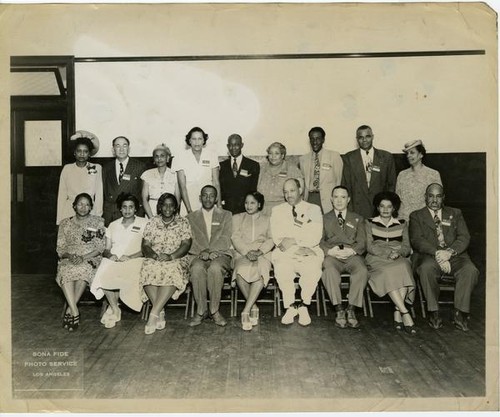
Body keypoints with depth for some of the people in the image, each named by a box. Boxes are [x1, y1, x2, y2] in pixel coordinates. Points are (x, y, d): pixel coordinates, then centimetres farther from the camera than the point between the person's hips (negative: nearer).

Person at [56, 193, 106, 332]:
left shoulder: (98, 222, 8)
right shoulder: (65, 223, 15)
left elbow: (99, 248, 1)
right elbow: (60, 248, 10)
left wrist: (83, 257, -15)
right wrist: (70, 255, -12)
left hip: (90, 259, -1)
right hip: (68, 259, 2)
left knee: (83, 269, -37)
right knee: (64, 271, -34)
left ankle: (70, 309, -26)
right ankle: (75, 312, -33)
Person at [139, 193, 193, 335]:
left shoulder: (183, 222, 9)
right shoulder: (152, 222, 15)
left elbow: (186, 244, -2)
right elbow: (145, 245, 7)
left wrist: (171, 256, -19)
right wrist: (153, 254, -16)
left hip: (177, 259, -1)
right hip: (154, 259, 2)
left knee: (173, 270, -36)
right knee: (148, 269, -33)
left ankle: (154, 313, -36)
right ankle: (160, 312, -29)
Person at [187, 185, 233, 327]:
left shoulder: (225, 215, 15)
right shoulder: (191, 217, 17)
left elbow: (225, 240, 1)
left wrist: (210, 252, -17)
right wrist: (203, 252, -16)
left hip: (220, 255, -1)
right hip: (198, 256, 1)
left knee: (215, 267, -35)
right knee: (197, 268, -34)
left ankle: (215, 310, -22)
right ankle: (200, 311, -22)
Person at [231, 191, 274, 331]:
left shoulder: (267, 219, 22)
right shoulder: (237, 218, 22)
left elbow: (271, 239, 9)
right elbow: (235, 238, 8)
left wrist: (259, 251, -11)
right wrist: (246, 251, -11)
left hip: (263, 254, 0)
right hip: (242, 253, 0)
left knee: (261, 271, -35)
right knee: (241, 270, -35)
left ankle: (246, 311, -33)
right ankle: (253, 307, -19)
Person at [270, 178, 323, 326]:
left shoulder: (314, 209, 14)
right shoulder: (277, 210, 18)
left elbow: (315, 237, 0)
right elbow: (277, 237, 3)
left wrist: (294, 240, -10)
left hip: (309, 253, 0)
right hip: (285, 253, 1)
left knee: (314, 269, -33)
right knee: (282, 269, -32)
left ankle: (303, 305, -11)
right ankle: (290, 307, -13)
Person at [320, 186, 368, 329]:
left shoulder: (358, 219, 24)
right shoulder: (324, 219, 23)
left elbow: (362, 243, 10)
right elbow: (319, 241, 8)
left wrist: (351, 251, -12)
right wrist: (330, 251, -13)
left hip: (352, 255, 1)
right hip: (332, 256, 0)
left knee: (362, 271, -33)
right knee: (329, 270, -35)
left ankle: (351, 309, -23)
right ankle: (339, 310, -28)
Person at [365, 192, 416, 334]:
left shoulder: (402, 224, 21)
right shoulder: (370, 223, 15)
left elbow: (407, 248, 11)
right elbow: (369, 247, 2)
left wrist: (397, 253, -12)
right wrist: (389, 253, -13)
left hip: (399, 260, 2)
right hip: (377, 260, -2)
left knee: (403, 268, -33)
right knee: (388, 272, -35)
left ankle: (397, 312, -33)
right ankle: (405, 312, -37)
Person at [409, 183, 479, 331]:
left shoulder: (455, 213, 21)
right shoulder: (416, 216, 15)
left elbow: (464, 237, 7)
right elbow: (416, 240, -2)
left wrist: (449, 252, -14)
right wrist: (436, 252, -19)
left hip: (454, 256, 2)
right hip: (428, 256, -2)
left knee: (470, 270, -29)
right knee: (427, 268, -36)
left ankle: (460, 314, -20)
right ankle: (434, 313, -22)